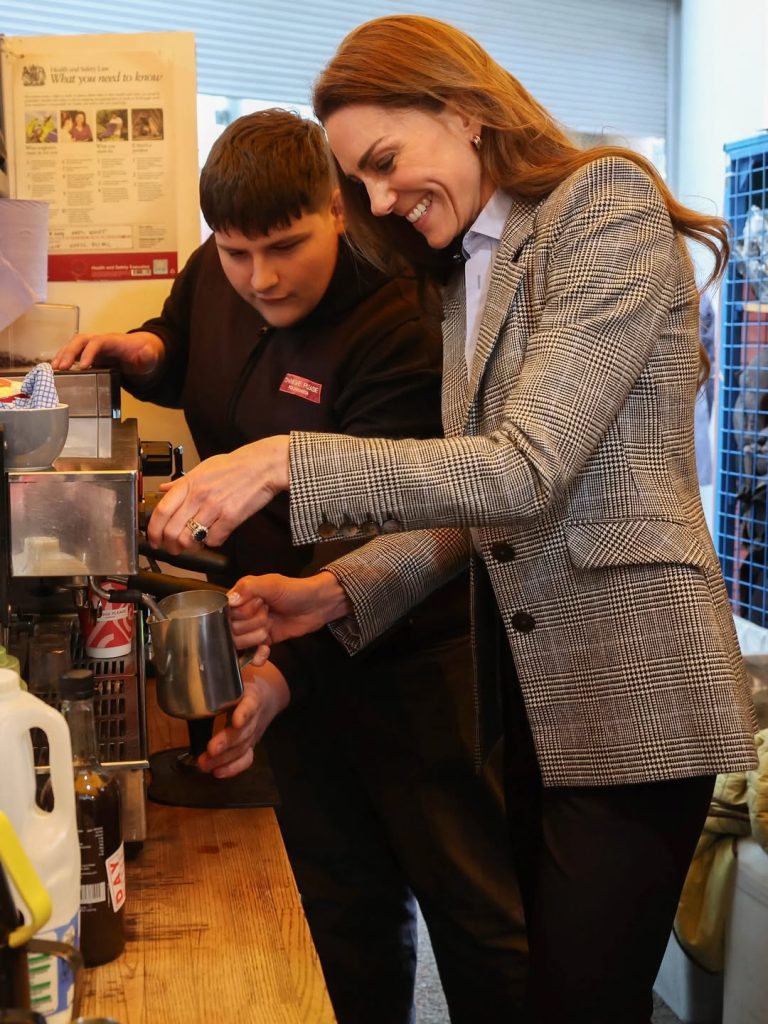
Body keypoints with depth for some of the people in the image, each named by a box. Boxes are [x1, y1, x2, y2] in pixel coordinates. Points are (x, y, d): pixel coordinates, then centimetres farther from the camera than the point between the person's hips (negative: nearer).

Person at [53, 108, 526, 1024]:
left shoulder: (398, 330, -22)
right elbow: (190, 362, 23)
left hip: (407, 656, -6)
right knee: (345, 904, 18)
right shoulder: (213, 275, 0)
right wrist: (146, 353, 0)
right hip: (285, 645, 6)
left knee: (477, 907, 5)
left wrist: (288, 671, -36)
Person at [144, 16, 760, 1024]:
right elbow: (479, 509, 12)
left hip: (627, 686, -8)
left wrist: (290, 459, -23)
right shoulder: (468, 277, 17)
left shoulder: (607, 205, -9)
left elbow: (529, 467, -21)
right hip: (526, 685, 8)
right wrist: (339, 592, -2)